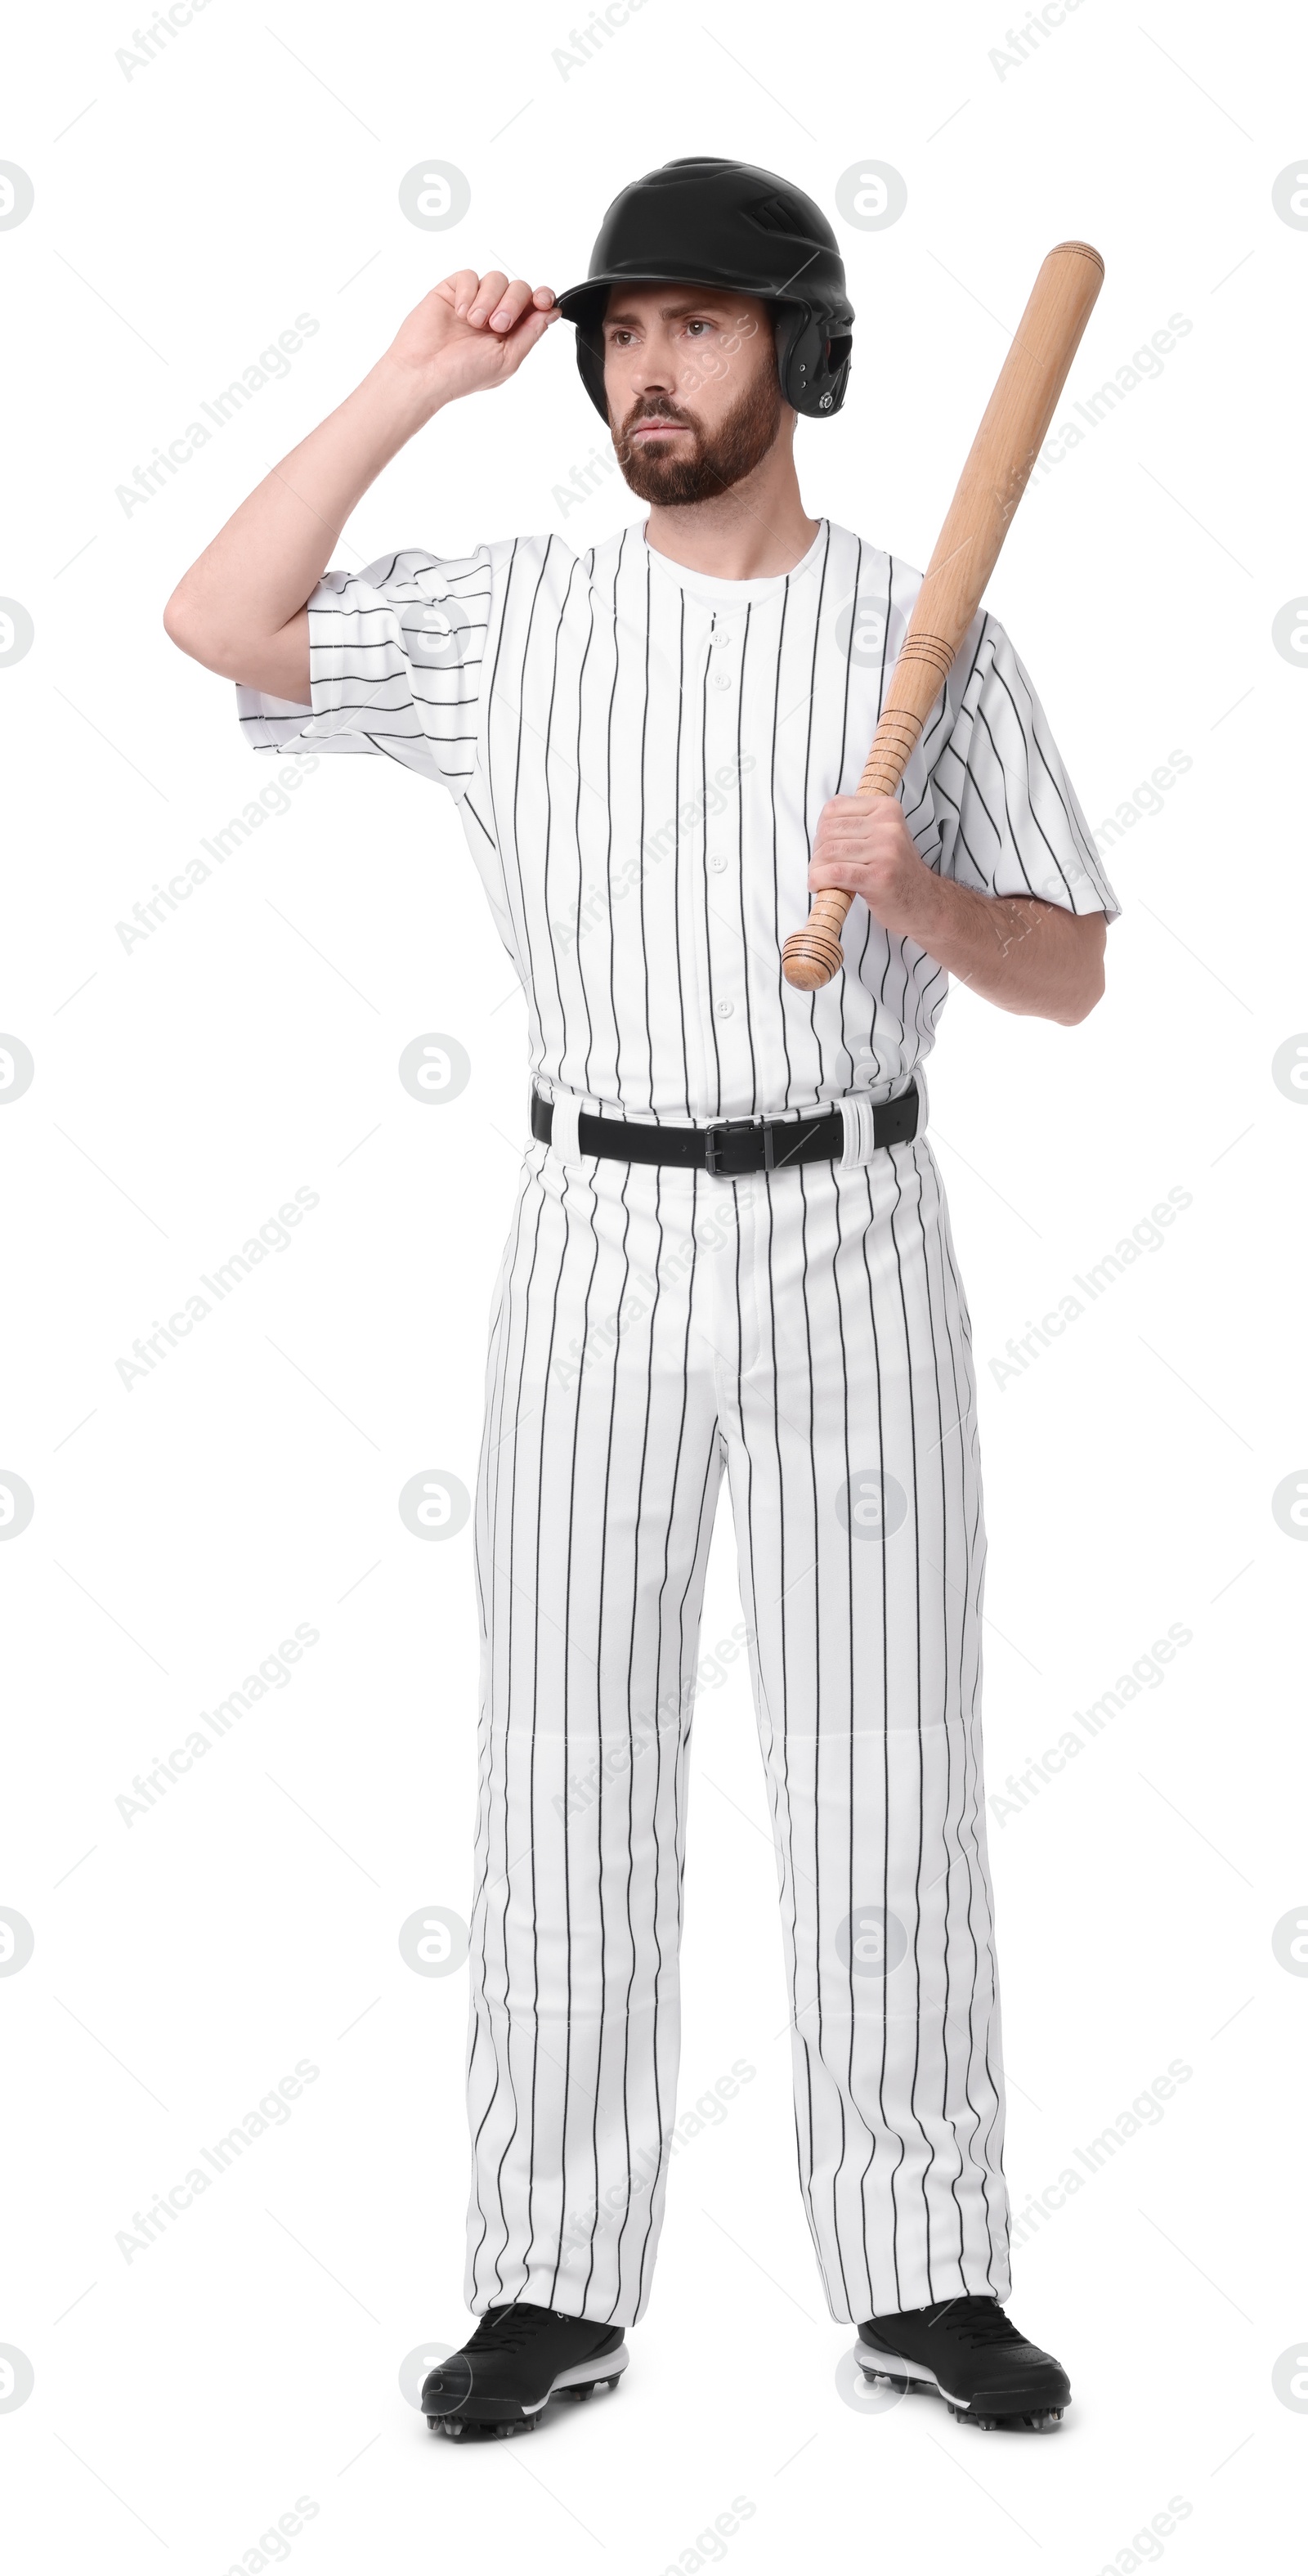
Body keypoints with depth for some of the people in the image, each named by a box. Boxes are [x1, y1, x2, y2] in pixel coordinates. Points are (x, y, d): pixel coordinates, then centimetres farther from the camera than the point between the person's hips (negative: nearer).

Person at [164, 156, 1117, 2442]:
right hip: (598, 1244, 1)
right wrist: (408, 389, -8)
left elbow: (1070, 975, 3)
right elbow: (217, 624, -7)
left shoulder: (930, 636, 2)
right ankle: (553, 2285, 15)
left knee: (885, 1777, 4)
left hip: (856, 1243, 0)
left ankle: (922, 2274, 17)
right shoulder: (506, 623, 4)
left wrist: (915, 891, -18)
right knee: (567, 1768, 4)